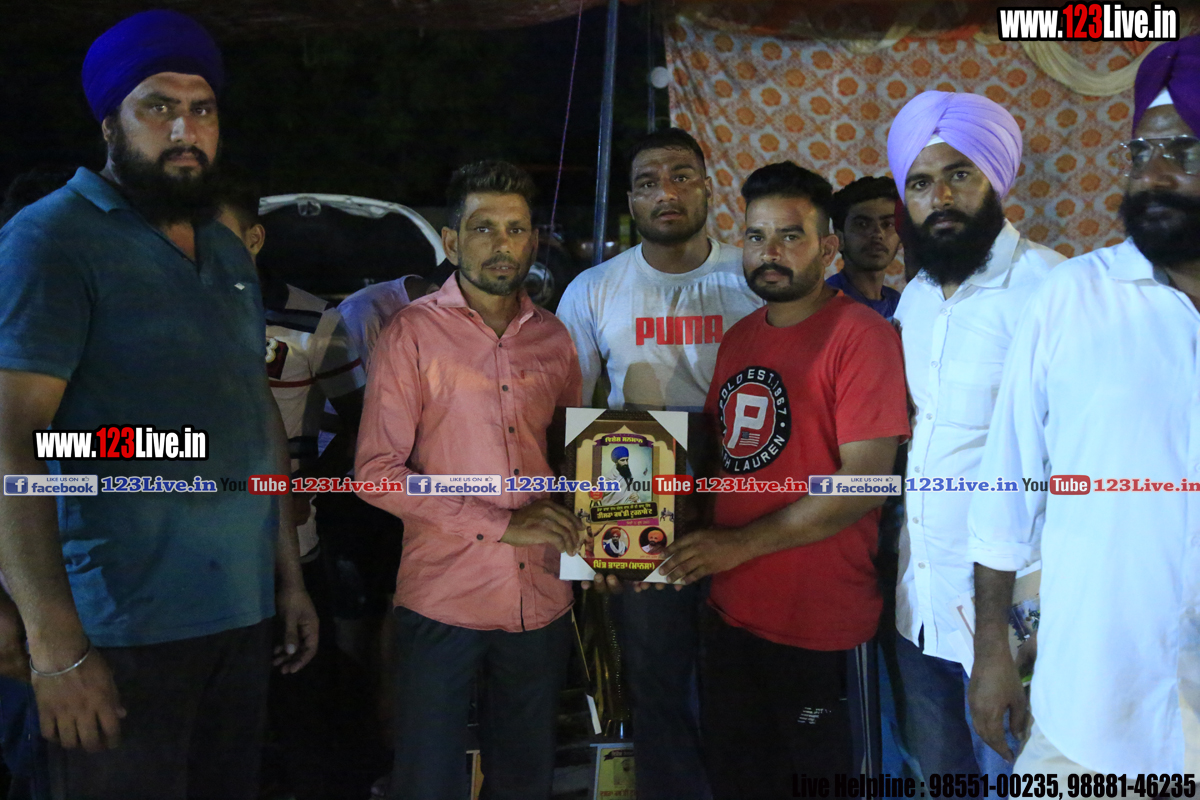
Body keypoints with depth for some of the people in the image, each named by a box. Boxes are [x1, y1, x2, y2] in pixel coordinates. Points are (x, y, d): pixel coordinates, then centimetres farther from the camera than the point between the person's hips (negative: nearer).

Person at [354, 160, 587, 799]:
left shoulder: (552, 338, 8)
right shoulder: (413, 332, -5)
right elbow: (376, 471, -10)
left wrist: (580, 536, -1)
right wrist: (500, 522, -17)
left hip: (541, 601, 4)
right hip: (443, 601, -4)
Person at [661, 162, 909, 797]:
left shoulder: (861, 334, -13)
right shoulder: (739, 339, 10)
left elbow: (865, 478, -20)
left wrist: (741, 543, -18)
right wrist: (683, 540, 2)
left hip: (822, 625, -7)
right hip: (731, 610, 7)